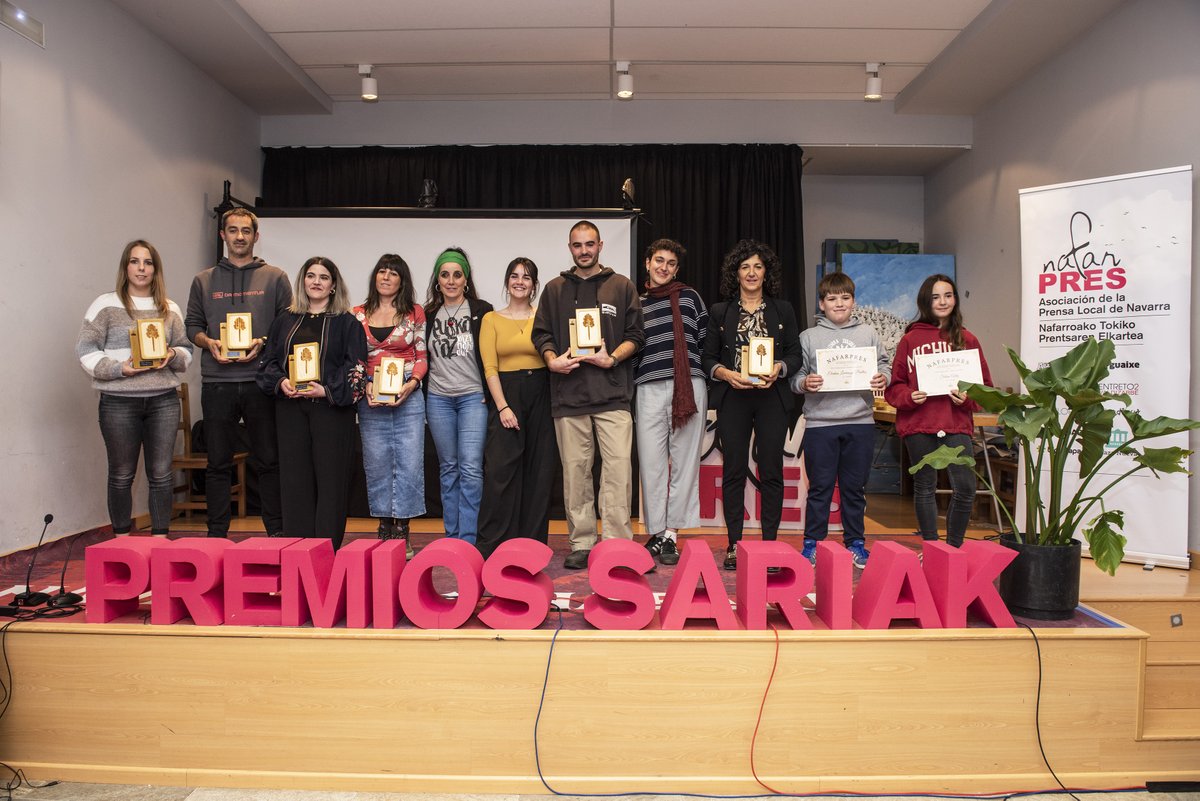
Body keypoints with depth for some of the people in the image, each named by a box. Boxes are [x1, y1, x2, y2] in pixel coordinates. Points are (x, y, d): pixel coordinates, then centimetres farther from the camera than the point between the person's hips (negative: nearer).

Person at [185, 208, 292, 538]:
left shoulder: (274, 278, 8)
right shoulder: (203, 281, 14)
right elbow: (192, 325, 13)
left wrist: (263, 343, -12)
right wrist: (209, 343, -7)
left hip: (261, 381, -1)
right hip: (217, 383, 2)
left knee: (268, 461, 3)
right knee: (218, 462, 7)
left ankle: (277, 532, 13)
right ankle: (217, 533, 17)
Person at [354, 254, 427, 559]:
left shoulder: (415, 313, 6)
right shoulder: (358, 315, 9)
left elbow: (422, 357, 5)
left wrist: (411, 384, -10)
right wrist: (365, 386, -8)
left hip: (409, 395, -1)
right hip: (371, 397, 1)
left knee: (409, 461, -4)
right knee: (376, 463, 4)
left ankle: (402, 529, 6)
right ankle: (385, 528, 16)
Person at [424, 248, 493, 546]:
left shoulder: (482, 310, -1)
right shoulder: (428, 314, 8)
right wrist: (421, 398, 10)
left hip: (474, 397, -3)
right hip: (438, 399, 3)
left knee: (470, 468, -11)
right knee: (448, 468, 9)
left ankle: (468, 540, -5)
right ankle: (452, 536, 17)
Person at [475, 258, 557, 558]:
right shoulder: (491, 319, 7)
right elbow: (490, 367, 0)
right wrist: (503, 407, -8)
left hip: (541, 395, 1)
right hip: (506, 395, -1)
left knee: (539, 471, 5)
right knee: (500, 470, -6)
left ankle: (533, 542, 16)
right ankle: (491, 545, 2)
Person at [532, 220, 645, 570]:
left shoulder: (622, 286, 11)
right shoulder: (555, 289, 16)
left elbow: (636, 335, 7)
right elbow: (541, 334, 14)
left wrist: (611, 359, -9)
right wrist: (552, 360, -6)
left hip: (613, 395, -1)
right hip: (568, 395, 2)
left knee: (618, 469, -8)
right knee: (575, 471, 4)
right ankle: (581, 544, 12)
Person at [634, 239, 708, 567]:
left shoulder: (689, 296, 12)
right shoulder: (636, 303, 15)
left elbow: (705, 339, 11)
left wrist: (697, 375, 6)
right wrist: (630, 386, 5)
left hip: (689, 386, -1)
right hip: (649, 389, 1)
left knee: (684, 462, 0)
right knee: (651, 462, 0)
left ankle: (671, 533, 6)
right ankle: (656, 533, 9)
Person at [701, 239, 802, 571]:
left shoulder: (783, 310, 11)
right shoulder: (720, 312, 10)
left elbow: (795, 354, 8)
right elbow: (707, 359, 7)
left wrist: (778, 369, -12)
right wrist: (726, 373, -13)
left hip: (772, 397, 1)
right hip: (732, 398, 0)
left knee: (771, 471, 1)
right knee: (733, 471, 0)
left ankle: (769, 543, 10)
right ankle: (734, 545, 8)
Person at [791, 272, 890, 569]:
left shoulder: (868, 334, 11)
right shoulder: (809, 337, 6)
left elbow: (884, 366, 12)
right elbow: (795, 376, 3)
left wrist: (883, 378, -9)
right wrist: (805, 383, -17)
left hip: (860, 421, 2)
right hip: (820, 422, -2)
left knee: (855, 487, 11)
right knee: (820, 486, 3)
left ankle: (856, 542, 23)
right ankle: (812, 543, 15)